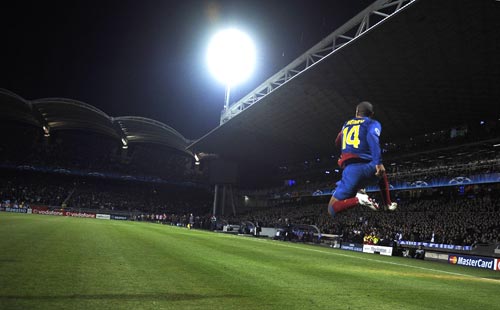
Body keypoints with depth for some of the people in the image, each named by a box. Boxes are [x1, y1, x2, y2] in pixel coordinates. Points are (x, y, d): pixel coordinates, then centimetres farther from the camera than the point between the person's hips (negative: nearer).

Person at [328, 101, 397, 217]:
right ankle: (388, 204, 38)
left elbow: (338, 142, 43)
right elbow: (372, 137, -12)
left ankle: (357, 199, -22)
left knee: (332, 209, 3)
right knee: (382, 175, 41)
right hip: (368, 167, 1)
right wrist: (378, 162, -23)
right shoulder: (373, 123, 13)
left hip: (352, 169, 0)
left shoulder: (346, 124, 24)